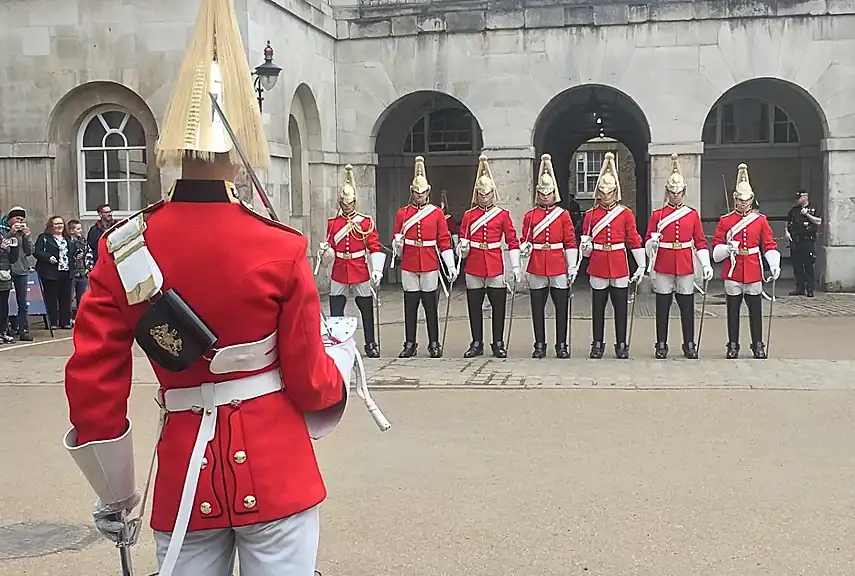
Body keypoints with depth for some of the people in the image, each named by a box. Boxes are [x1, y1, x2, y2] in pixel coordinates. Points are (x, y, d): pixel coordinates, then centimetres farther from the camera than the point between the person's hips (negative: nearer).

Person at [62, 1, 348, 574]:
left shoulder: (123, 249, -6)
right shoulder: (281, 248, -12)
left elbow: (92, 387, -3)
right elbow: (312, 380, -6)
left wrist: (114, 496, 11)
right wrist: (337, 377, 19)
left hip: (185, 475, 2)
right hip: (277, 473, -2)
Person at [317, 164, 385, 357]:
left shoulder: (366, 222, -1)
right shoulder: (332, 223, 7)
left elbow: (375, 248, -4)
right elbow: (331, 253, 8)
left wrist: (377, 270, -14)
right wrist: (325, 251, -15)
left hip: (361, 274, -2)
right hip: (339, 275, 2)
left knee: (366, 310, 8)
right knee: (335, 314, -1)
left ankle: (371, 345, 20)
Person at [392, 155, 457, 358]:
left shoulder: (437, 213, 3)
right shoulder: (402, 214, 6)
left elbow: (444, 241, 1)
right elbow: (396, 241, 9)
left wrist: (451, 266, -4)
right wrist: (397, 243, -15)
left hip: (430, 266, -1)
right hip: (409, 267, 1)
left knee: (431, 305, 4)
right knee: (410, 306, 5)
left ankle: (434, 344, 12)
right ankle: (410, 344, 13)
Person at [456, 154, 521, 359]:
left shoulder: (503, 215, 3)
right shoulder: (468, 215, 7)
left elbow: (513, 242, 2)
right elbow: (463, 241, 11)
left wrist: (516, 267, -4)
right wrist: (463, 247, -13)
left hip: (496, 267, -1)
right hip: (474, 267, 1)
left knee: (498, 306, 2)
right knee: (474, 307, 6)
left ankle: (498, 344, 12)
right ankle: (477, 344, 16)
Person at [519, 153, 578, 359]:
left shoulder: (563, 215, 4)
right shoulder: (530, 216, 7)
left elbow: (570, 242, 2)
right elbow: (525, 240, 8)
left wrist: (573, 266, -3)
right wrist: (525, 247, -15)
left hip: (558, 267, -1)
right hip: (536, 268, 1)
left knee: (561, 307, 2)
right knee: (537, 308, 5)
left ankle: (561, 345, 10)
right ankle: (539, 345, 13)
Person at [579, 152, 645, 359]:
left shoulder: (626, 214, 2)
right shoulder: (590, 215, 5)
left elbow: (634, 241, 3)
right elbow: (585, 244, 9)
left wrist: (641, 266, 0)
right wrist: (585, 246, -15)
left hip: (619, 266, -1)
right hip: (598, 267, 1)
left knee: (621, 307, 3)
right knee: (598, 307, 7)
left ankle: (621, 345, 12)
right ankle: (597, 345, 16)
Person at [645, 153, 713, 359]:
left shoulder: (693, 214, 7)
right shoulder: (657, 215, 3)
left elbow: (700, 242, 7)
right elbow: (648, 242, 4)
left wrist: (706, 264, -3)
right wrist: (652, 242, -19)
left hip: (686, 268, 1)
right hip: (663, 268, -1)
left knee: (687, 307, 4)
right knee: (662, 308, 3)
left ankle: (689, 345, 13)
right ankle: (661, 345, 11)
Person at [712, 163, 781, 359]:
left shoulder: (761, 220, 5)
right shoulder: (725, 221, 2)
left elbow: (769, 245, 4)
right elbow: (716, 247, 2)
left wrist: (774, 264, -10)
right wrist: (727, 248, -19)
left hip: (753, 271, 1)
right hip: (733, 272, -1)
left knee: (755, 310, 5)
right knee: (733, 310, 5)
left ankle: (758, 345, 14)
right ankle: (733, 346, 12)